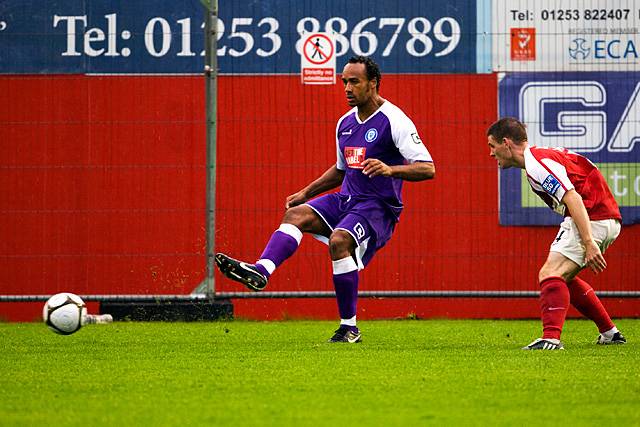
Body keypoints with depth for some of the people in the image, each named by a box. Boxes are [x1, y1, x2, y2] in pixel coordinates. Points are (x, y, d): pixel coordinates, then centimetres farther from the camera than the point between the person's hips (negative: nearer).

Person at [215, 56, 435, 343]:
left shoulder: (393, 120, -11)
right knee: (296, 214, -15)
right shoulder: (345, 123, 13)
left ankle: (349, 327, -22)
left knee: (339, 241, -31)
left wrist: (391, 169, -34)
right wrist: (306, 193, 21)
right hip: (346, 200, 7)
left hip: (378, 208, -7)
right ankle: (260, 271, -37)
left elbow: (428, 169, -17)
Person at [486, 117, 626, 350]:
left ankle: (551, 338, -32)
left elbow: (573, 198, -25)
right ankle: (610, 333, 28)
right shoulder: (542, 155, 18)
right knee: (564, 278, 23)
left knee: (550, 275, -18)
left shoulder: (537, 163, -15)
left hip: (591, 218, -10)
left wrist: (589, 243, -29)